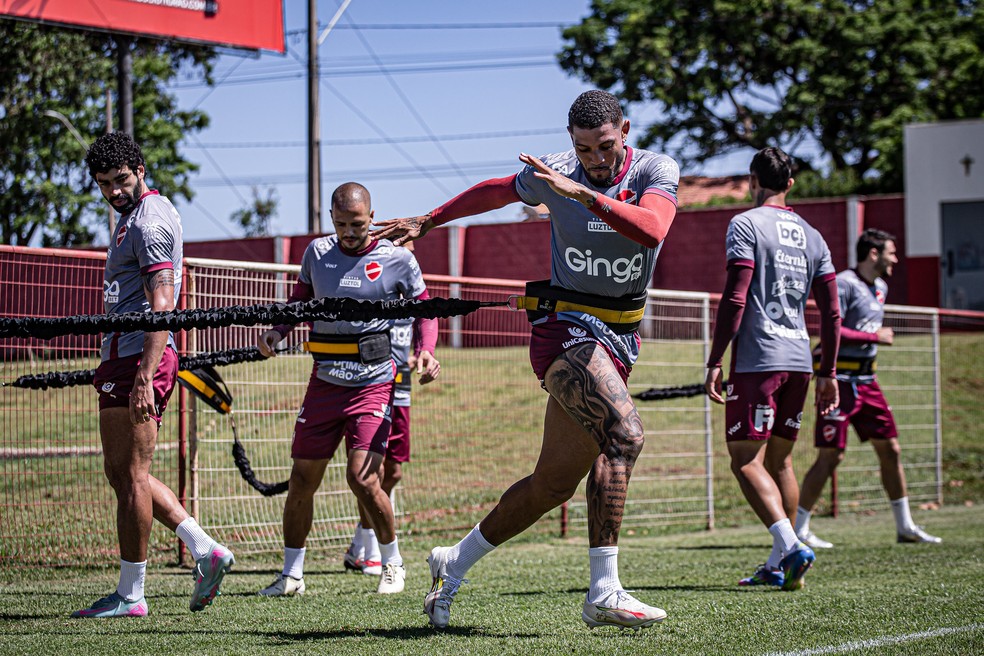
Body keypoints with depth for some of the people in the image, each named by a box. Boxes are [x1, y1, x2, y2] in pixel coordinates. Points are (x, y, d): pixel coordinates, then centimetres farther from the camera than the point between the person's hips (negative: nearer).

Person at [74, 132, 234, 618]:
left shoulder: (149, 221, -12)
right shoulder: (135, 215, 21)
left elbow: (162, 305, -20)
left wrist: (144, 377, -27)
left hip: (138, 359, -11)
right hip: (126, 358, 11)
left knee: (130, 475, -5)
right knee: (125, 474, 13)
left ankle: (130, 596, 0)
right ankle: (205, 551, 9)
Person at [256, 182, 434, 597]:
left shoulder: (397, 258, -3)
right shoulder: (318, 252, 6)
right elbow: (300, 301, 18)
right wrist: (276, 332, -1)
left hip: (374, 382, -4)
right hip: (324, 383, 4)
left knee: (362, 477, -15)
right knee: (302, 480, 3)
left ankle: (393, 563, 7)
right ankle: (291, 575, 17)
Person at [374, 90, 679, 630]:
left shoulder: (656, 171, -4)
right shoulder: (552, 172, -4)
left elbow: (652, 230, -26)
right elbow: (496, 192, 18)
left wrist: (585, 194, -34)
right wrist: (427, 221, 26)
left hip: (618, 340, 4)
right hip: (566, 327, -4)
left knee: (554, 484, 8)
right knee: (624, 434, -28)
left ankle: (454, 564, 28)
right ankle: (603, 594, -30)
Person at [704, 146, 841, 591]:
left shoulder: (746, 225, -4)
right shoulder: (812, 236, 15)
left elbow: (735, 298, -12)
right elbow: (831, 312, 13)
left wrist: (714, 361, -10)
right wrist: (828, 373, 19)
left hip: (757, 360, -7)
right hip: (799, 361, 7)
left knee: (746, 460, -6)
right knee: (779, 460, 14)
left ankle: (790, 546, -23)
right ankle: (779, 566, 15)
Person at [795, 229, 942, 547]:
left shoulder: (881, 287, 15)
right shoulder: (844, 284, -14)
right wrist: (875, 336, -17)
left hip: (866, 380, 9)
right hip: (840, 380, -9)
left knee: (890, 448, 8)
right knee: (831, 456, -8)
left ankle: (905, 526, 16)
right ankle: (798, 528, 1)